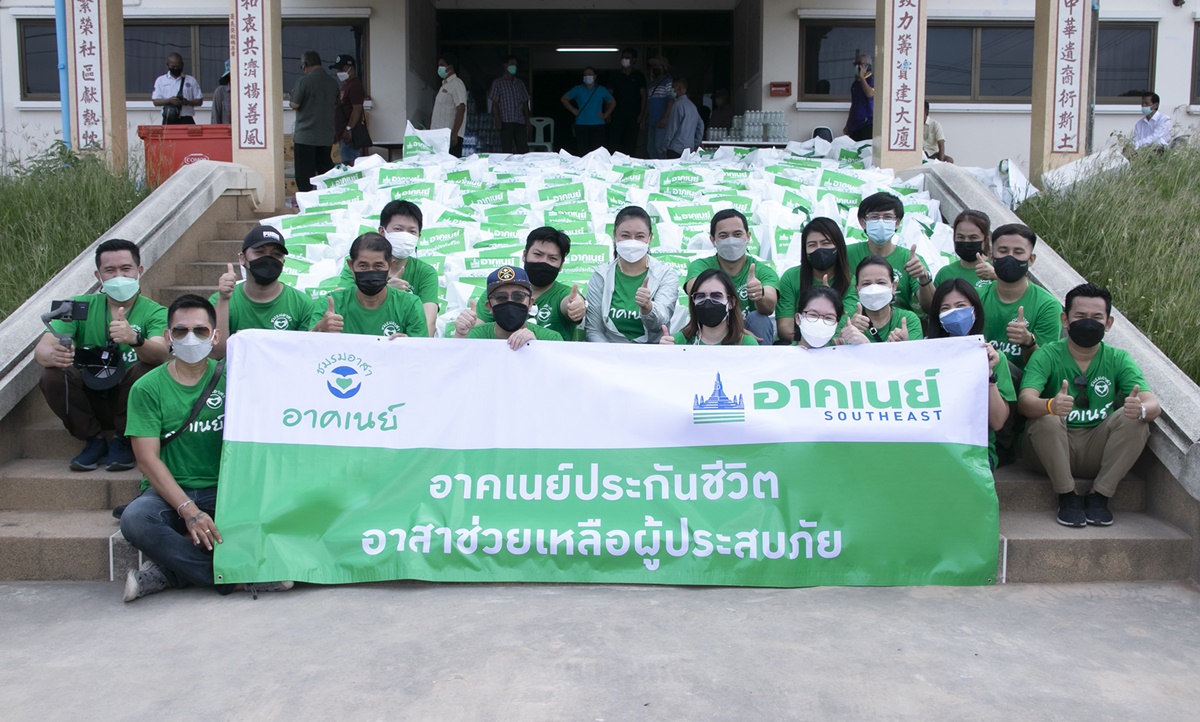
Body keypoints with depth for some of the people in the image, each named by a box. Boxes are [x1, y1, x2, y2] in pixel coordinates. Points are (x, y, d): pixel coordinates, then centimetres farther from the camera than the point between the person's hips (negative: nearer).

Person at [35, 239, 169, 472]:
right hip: (88, 400, 2)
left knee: (146, 370, -30)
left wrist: (135, 339, -49)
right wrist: (52, 355, -36)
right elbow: (41, 348, -10)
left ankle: (121, 440, -7)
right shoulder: (80, 306, 3)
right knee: (52, 375, -24)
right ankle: (93, 440, -3)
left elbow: (160, 353, -26)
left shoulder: (155, 313, -4)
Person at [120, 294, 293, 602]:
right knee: (134, 519, -33)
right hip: (168, 492, -1)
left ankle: (166, 572, -17)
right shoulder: (147, 388, 1)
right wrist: (188, 510, -20)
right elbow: (148, 458, -7)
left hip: (220, 492, 1)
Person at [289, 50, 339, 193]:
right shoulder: (333, 82, 5)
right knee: (325, 169, 11)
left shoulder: (303, 81, -12)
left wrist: (290, 102, 10)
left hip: (305, 136, -5)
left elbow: (295, 105, -11)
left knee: (304, 174, 0)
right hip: (326, 136, 5)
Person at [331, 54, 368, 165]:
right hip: (343, 133, 11)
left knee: (350, 164, -15)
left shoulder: (355, 86, -11)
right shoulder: (346, 85, 21)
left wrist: (349, 129, -24)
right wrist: (337, 132, 22)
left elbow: (357, 109, -19)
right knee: (347, 164, 10)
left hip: (350, 133, -11)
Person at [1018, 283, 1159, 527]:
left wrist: (1142, 409, -39)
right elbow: (1025, 401, -24)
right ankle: (1068, 497, -13)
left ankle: (1099, 497, -11)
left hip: (1097, 452, 2)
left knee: (1134, 418, -21)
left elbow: (1153, 404, -13)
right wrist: (1051, 405, -48)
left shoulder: (1118, 359, 1)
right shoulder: (1048, 355, -6)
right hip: (1052, 452, -2)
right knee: (1046, 417, -30)